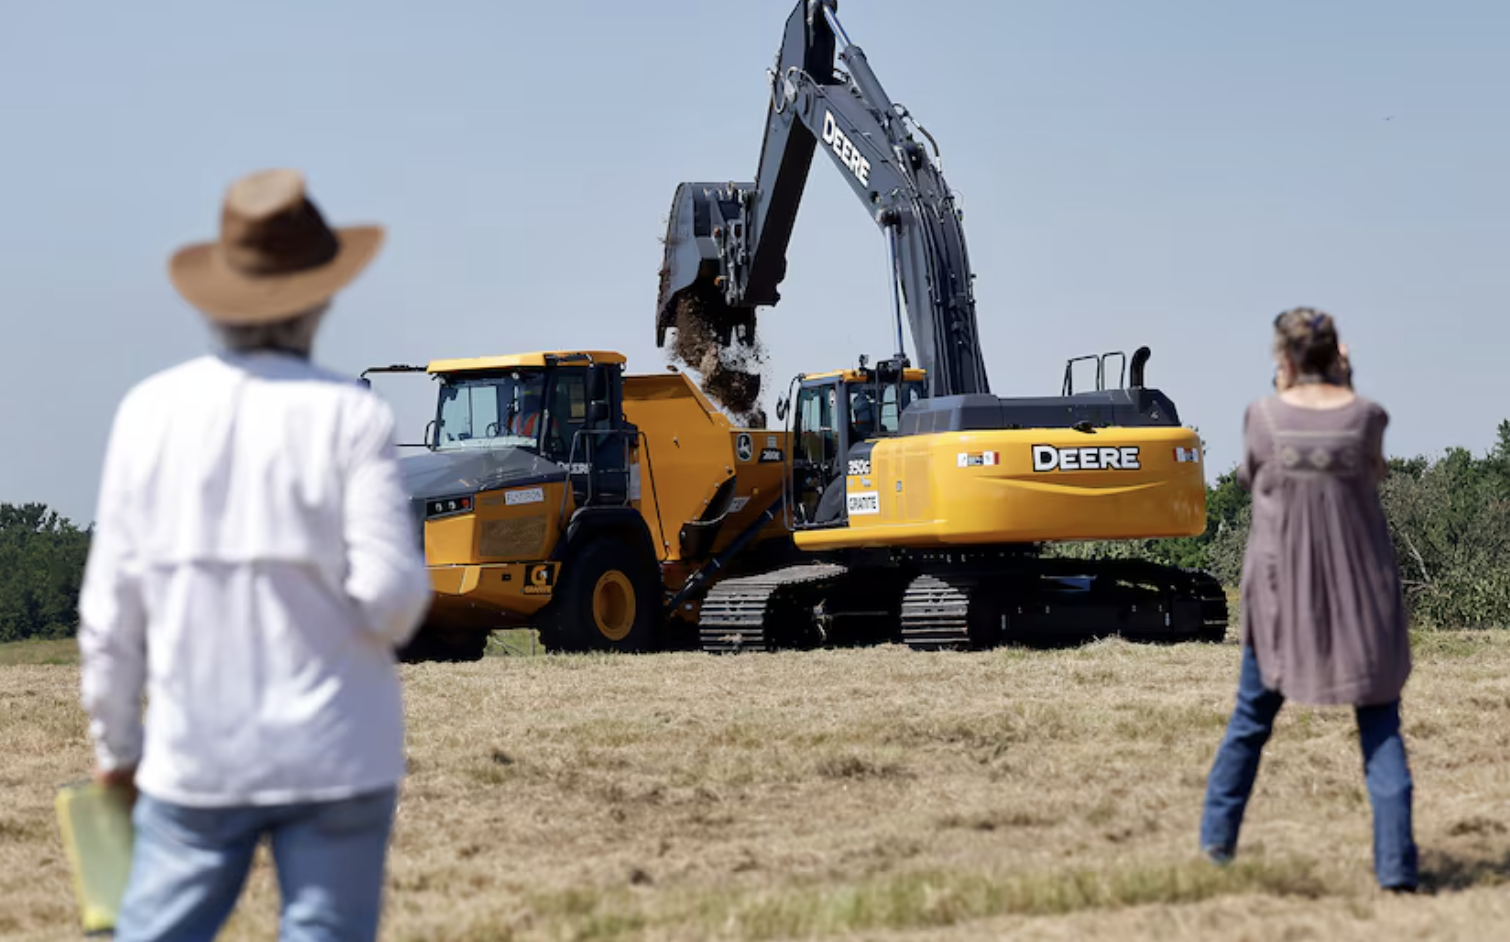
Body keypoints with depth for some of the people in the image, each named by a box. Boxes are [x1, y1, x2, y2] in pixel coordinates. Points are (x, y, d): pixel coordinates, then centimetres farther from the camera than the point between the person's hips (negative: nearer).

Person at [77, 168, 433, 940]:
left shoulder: (150, 410, -1)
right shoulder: (349, 416, -9)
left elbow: (111, 604, 2)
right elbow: (390, 593, -15)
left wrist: (114, 742, 13)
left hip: (194, 755, 2)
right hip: (334, 754, -2)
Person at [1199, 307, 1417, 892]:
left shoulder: (1264, 415, -10)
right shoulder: (1365, 415, -9)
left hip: (1281, 587, 1)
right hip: (1361, 589, -1)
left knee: (1252, 715, 17)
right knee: (1379, 724, 4)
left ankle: (1217, 839, 25)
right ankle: (1395, 864, -4)